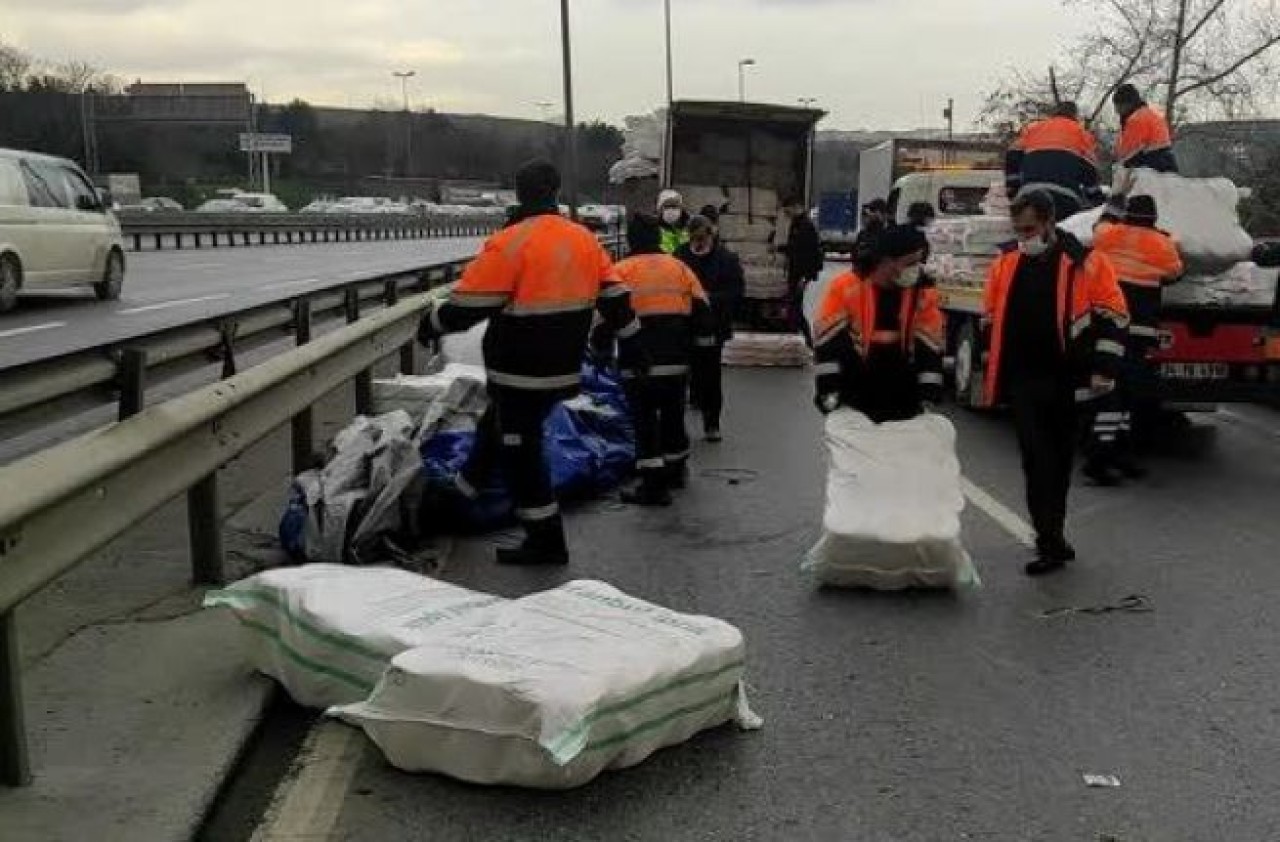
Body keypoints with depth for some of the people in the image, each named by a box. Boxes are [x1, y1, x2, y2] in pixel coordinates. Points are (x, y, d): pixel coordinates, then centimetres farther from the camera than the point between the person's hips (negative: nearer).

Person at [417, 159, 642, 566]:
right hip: (563, 371, 8)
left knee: (520, 450, 4)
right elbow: (615, 298, 8)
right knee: (498, 427, 26)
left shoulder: (511, 243, -18)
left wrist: (431, 323, 2)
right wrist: (633, 341, 21)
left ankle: (546, 540, 10)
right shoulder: (585, 239, 4)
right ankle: (462, 491, 44)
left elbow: (469, 304, -16)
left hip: (520, 375, -8)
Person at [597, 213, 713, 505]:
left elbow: (606, 316, -5)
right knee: (673, 415, 20)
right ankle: (675, 470, 37)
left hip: (639, 363, -5)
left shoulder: (621, 272, -5)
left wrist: (600, 346, 10)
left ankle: (654, 485, -2)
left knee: (645, 421, 0)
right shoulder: (681, 268, 8)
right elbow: (702, 313, 10)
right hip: (677, 361, 5)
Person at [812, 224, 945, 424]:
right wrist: (828, 386, -16)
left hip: (901, 395, 3)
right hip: (853, 391, -3)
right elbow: (827, 337, -13)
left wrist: (928, 392, -7)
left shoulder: (922, 292, -5)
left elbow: (930, 343, -2)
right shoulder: (846, 286, -15)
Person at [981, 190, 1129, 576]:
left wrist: (1102, 370, -10)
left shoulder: (1085, 262, -5)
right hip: (1023, 380, 2)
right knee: (1036, 460, -5)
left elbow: (1113, 317, -5)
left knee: (1059, 460, 10)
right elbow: (991, 318, 16)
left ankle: (1051, 535, 24)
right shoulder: (1006, 263, 6)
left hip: (1067, 380, -2)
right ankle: (1052, 543, -4)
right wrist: (992, 368, 15)